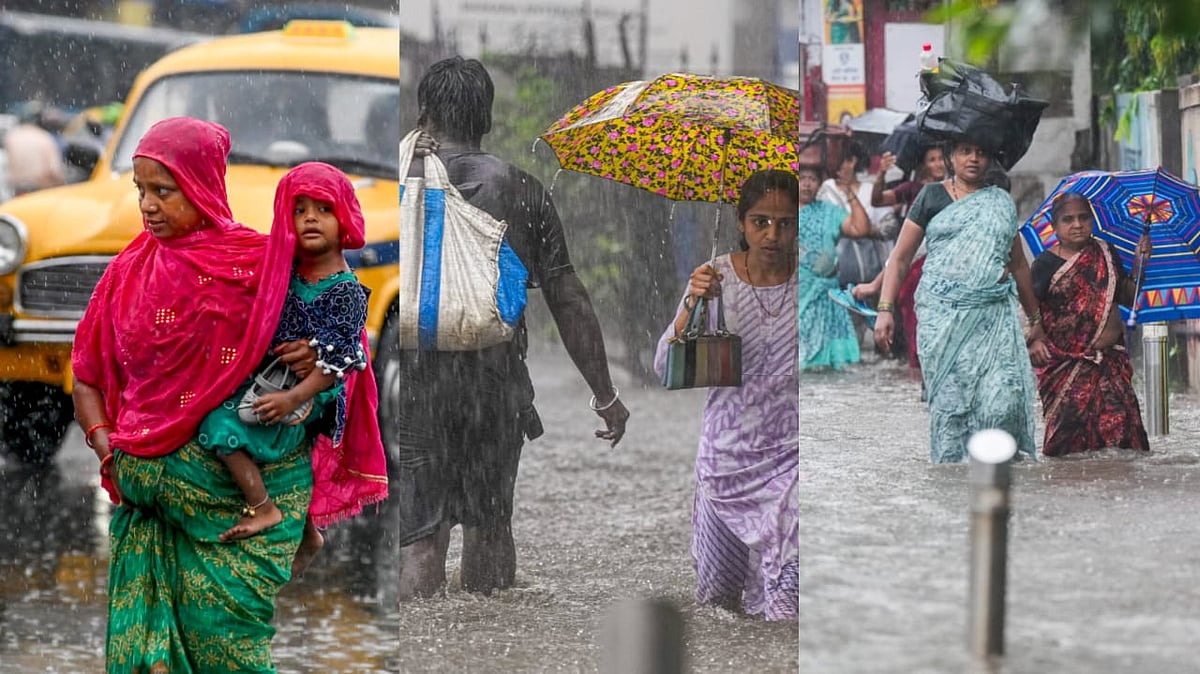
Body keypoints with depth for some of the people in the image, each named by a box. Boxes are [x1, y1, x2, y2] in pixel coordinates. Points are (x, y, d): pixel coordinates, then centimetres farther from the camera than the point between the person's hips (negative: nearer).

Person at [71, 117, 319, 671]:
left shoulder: (264, 261, -1)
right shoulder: (130, 271, 8)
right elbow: (87, 377, 15)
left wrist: (315, 356, -9)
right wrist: (104, 444, -2)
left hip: (247, 483, -2)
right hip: (151, 486, 3)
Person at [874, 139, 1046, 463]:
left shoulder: (1001, 202, 17)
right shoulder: (932, 196, 10)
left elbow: (1018, 264, 24)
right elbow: (900, 257, 8)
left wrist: (1035, 321, 24)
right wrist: (885, 309, -3)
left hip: (996, 316, 2)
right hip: (943, 314, -2)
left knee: (1004, 399, -15)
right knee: (949, 402, -6)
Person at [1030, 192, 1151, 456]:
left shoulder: (1106, 254, 12)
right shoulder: (1046, 264, -1)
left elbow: (1128, 297, 17)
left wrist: (1140, 263, 5)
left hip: (1110, 361, 3)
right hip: (1065, 363, -3)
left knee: (1118, 425, -10)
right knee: (1070, 431, -11)